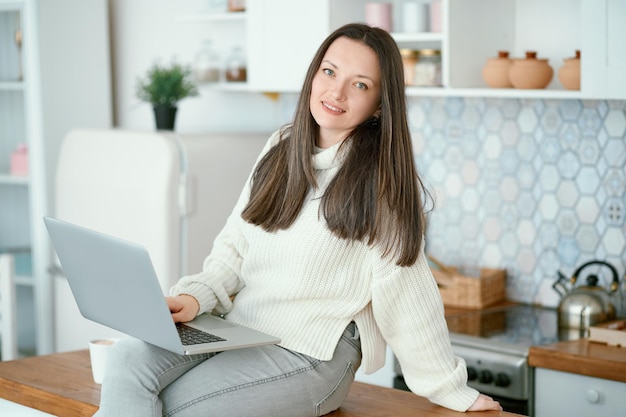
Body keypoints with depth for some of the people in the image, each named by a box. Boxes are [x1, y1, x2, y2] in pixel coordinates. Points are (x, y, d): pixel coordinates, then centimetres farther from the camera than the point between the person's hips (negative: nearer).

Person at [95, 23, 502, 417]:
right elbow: (235, 245, 13)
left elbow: (405, 291, -6)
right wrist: (197, 295, -5)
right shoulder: (282, 146, 10)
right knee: (128, 361, -21)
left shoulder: (382, 180, -8)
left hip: (310, 353, -5)